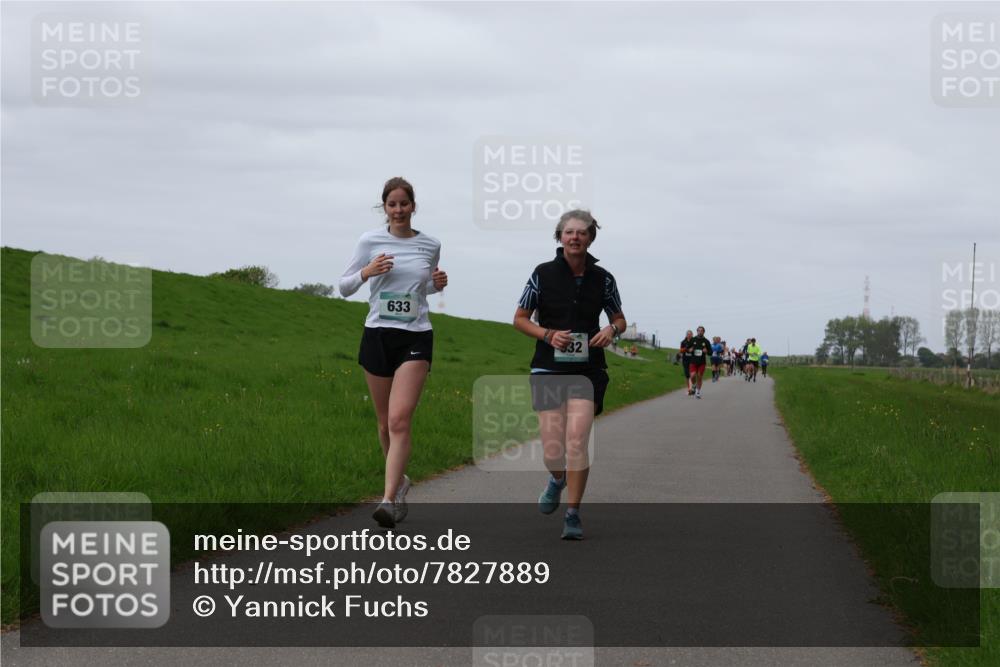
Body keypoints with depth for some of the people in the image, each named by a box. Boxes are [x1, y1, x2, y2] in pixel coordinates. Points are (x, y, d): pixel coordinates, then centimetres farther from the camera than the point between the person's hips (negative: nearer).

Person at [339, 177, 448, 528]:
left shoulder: (430, 245, 5)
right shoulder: (370, 241, 0)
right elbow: (344, 287, 6)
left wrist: (438, 283, 0)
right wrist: (367, 272, -13)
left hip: (416, 338, -1)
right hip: (378, 336, 1)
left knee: (400, 420, -16)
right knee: (385, 422, 10)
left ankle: (389, 499, -20)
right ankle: (400, 480, 35)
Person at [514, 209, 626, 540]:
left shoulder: (602, 279, 3)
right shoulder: (543, 274, -1)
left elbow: (619, 319, 16)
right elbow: (520, 318, 7)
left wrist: (611, 330, -7)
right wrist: (549, 335, -11)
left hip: (587, 370, 0)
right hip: (549, 369, 0)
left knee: (577, 442, -16)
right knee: (552, 451, -5)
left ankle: (573, 514, -4)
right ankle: (557, 479, 32)